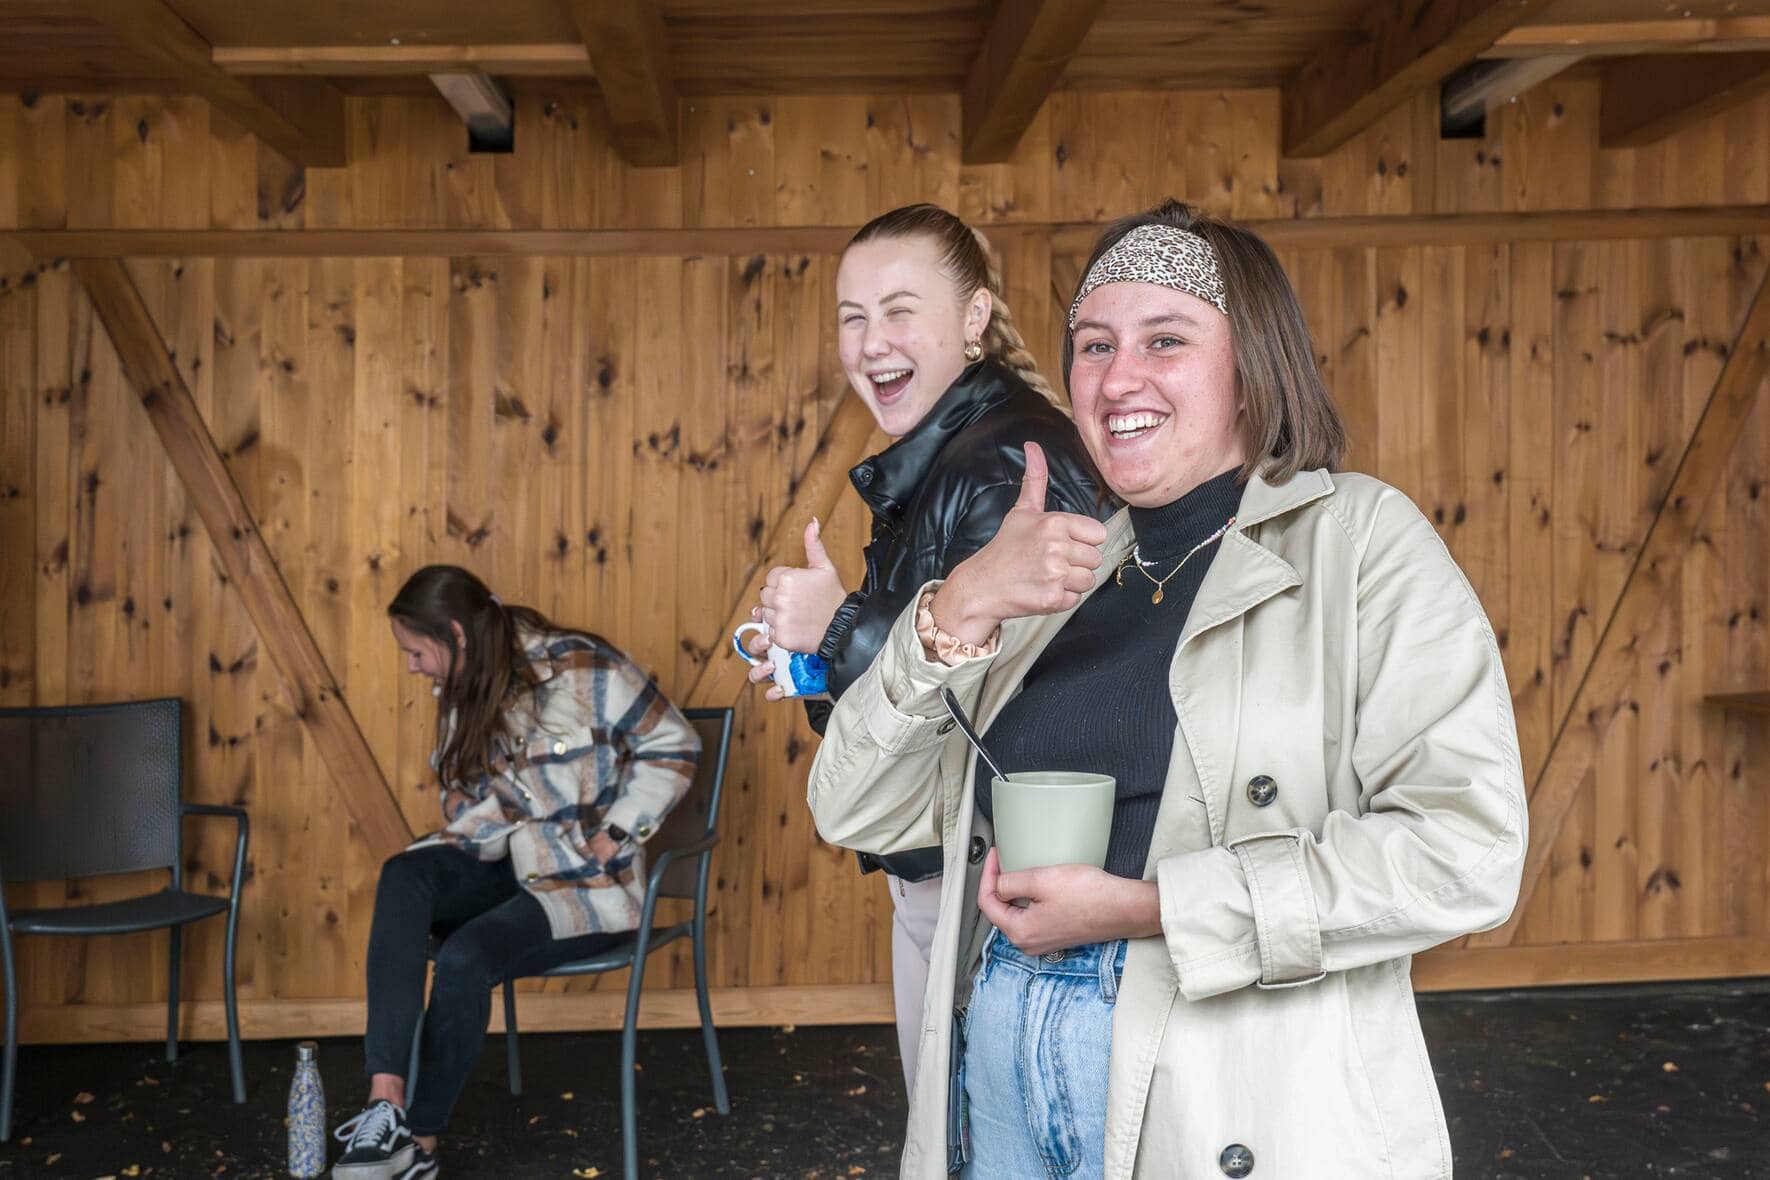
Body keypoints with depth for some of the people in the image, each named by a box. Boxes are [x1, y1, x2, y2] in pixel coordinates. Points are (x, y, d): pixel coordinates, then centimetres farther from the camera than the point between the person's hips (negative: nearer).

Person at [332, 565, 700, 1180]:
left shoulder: (583, 670, -14)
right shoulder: (463, 693, 8)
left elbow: (674, 746, -8)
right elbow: (472, 810, 12)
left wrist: (616, 832, -13)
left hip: (588, 883, -6)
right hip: (508, 867, 6)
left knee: (466, 954, -31)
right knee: (403, 876, -25)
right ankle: (385, 1101, -35)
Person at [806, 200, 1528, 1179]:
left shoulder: (1357, 540, -5)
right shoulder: (1060, 571, 8)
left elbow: (1465, 849, -16)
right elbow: (858, 813, 3)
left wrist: (1144, 907, -19)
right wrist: (956, 609, -13)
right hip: (1000, 1073, 5)